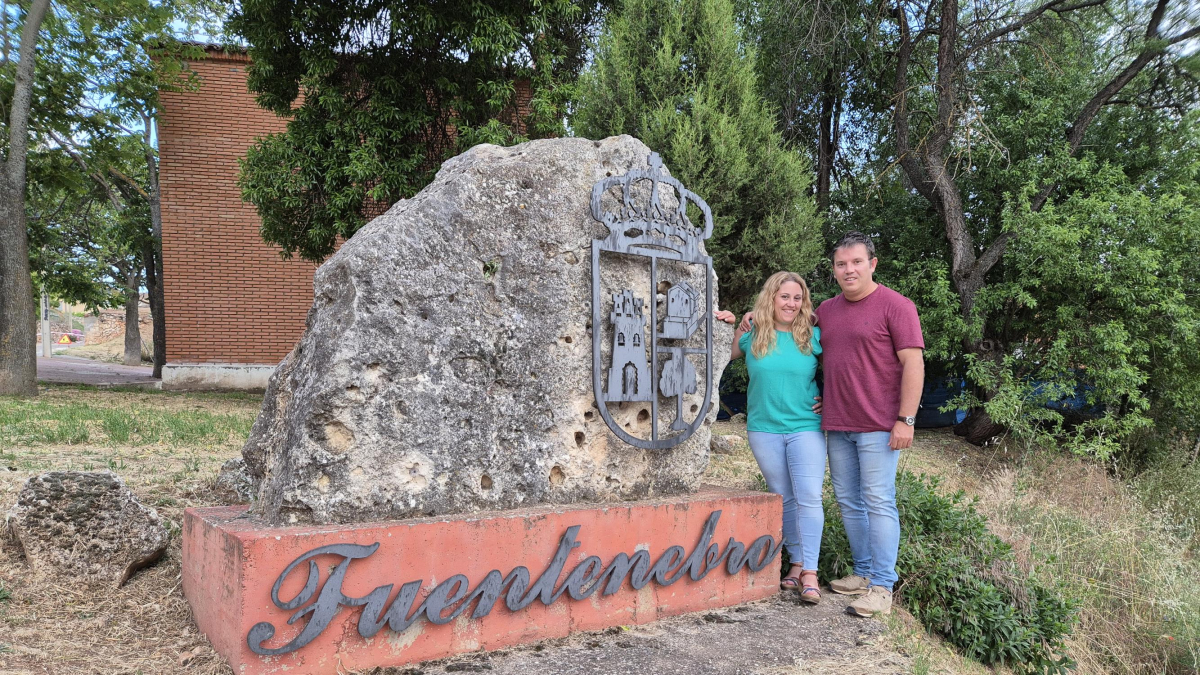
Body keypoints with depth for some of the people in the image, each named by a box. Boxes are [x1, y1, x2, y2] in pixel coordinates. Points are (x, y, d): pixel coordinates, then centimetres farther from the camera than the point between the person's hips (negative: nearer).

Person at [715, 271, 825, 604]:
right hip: (764, 429, 2)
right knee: (784, 499, 9)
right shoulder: (752, 334, 1)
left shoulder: (813, 336, -1)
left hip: (806, 428, -1)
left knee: (809, 497, -9)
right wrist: (728, 327, -3)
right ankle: (797, 564, 20)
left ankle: (809, 573, -5)